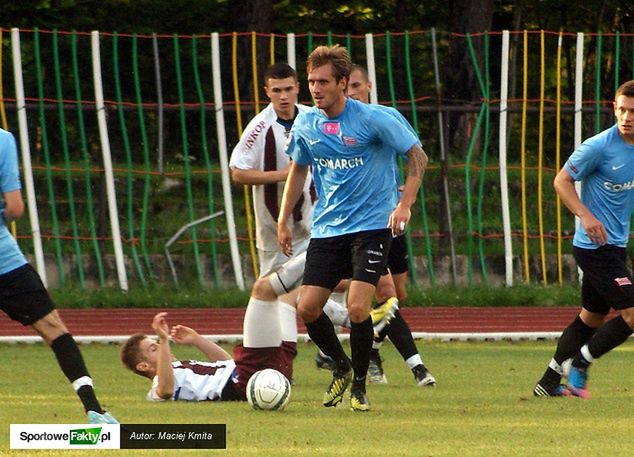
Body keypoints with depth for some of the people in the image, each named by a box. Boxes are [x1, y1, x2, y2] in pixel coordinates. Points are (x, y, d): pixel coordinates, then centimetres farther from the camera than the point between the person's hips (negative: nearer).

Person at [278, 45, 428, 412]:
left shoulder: (372, 119, -12)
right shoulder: (305, 126, 3)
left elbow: (418, 156, -7)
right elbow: (298, 170, 20)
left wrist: (405, 204, -18)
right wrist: (284, 221, 18)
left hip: (372, 226, -5)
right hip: (327, 227, 5)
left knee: (358, 308, -18)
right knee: (307, 308, -2)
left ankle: (359, 384, 3)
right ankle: (342, 366, 24)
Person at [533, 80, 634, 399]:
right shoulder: (598, 147, -17)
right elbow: (562, 181, -10)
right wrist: (585, 215, -23)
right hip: (595, 245, -8)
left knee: (592, 317, 17)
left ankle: (549, 382, 26)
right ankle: (579, 366, 2)